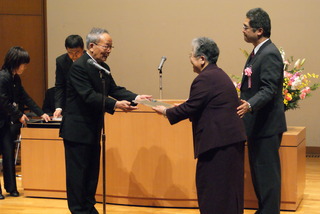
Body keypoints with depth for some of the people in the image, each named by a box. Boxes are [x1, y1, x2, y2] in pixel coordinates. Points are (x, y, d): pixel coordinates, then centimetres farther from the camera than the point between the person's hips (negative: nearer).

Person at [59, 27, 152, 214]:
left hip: (93, 129, 9)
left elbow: (115, 89, 5)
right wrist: (115, 104, -34)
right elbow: (89, 96, -26)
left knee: (92, 171, 15)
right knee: (78, 171, -1)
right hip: (77, 129, -9)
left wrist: (135, 98, -12)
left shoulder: (103, 67, 10)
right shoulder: (79, 67, -18)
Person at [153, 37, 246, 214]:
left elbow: (190, 107, -16)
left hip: (218, 140, -10)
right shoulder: (219, 74, 16)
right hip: (233, 138, 10)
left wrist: (166, 112, -1)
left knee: (210, 186, -2)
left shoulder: (204, 79, -15)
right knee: (229, 184, 16)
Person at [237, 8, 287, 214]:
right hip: (257, 124, 10)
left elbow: (269, 89, -26)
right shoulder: (258, 52, 13)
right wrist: (243, 105, 25)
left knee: (267, 173, -3)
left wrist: (250, 105, -40)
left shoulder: (270, 54, -18)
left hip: (267, 125, -10)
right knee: (259, 171, 15)